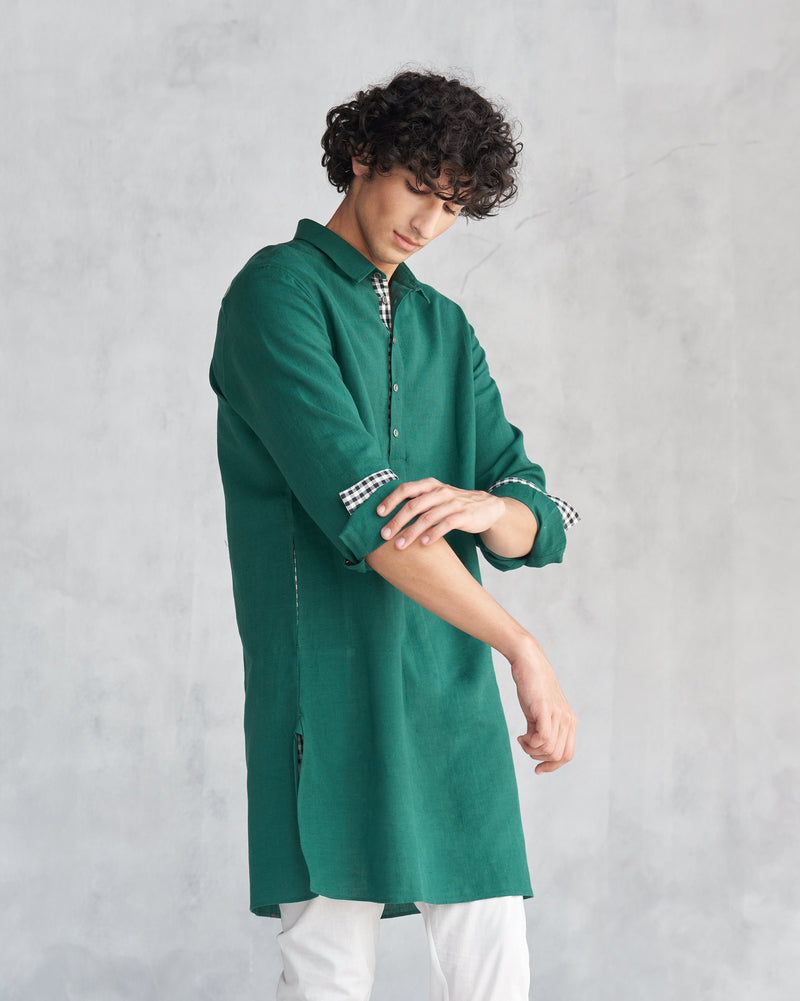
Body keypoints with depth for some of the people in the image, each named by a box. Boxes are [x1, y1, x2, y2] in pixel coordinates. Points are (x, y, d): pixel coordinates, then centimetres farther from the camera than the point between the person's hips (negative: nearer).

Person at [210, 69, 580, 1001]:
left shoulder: (445, 329, 20)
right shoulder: (277, 293, -2)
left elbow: (538, 524, 12)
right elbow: (357, 502, -16)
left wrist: (485, 508, -15)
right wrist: (523, 647, -19)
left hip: (453, 687, 6)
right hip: (329, 674, -6)